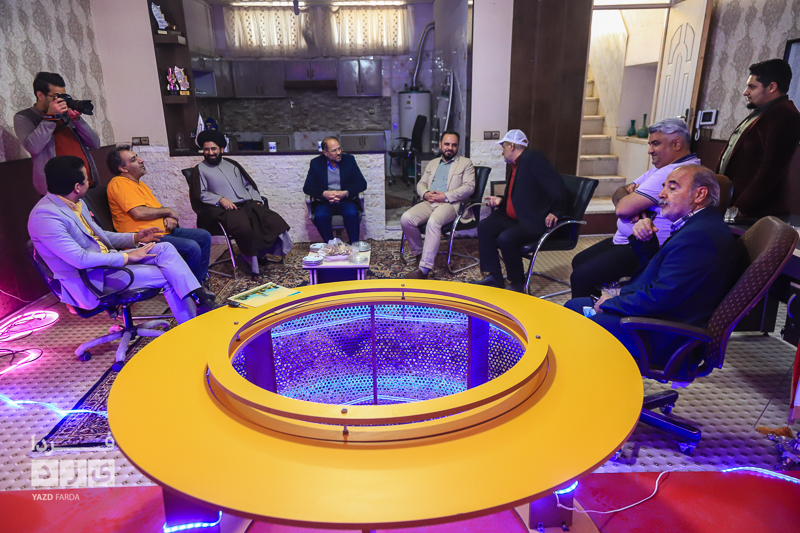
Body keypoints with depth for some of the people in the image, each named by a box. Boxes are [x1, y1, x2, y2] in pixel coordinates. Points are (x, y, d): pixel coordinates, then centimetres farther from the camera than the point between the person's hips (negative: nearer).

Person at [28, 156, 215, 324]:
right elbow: (80, 259, -27)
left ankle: (202, 302, -20)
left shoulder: (77, 204, 9)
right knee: (167, 275, -18)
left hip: (107, 259, 9)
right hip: (89, 280, -9)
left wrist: (135, 238, 7)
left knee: (165, 248, -12)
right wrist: (126, 257, -20)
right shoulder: (44, 215, -21)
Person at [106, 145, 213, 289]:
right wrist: (168, 211, -7)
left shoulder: (139, 184, 21)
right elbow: (139, 213, -22)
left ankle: (201, 282, 8)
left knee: (204, 236, 5)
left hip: (163, 230, 10)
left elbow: (157, 210, 22)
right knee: (192, 247, -27)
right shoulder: (119, 184, -10)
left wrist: (170, 218, -2)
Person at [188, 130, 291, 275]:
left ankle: (262, 252, -5)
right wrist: (220, 199, -15)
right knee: (244, 227, -37)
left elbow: (248, 184, 24)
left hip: (248, 204, 5)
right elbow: (200, 194, 0)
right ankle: (250, 256, -12)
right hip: (226, 209, -5)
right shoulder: (200, 169, 12)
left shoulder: (231, 164, 24)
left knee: (274, 220, -21)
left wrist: (257, 200, 8)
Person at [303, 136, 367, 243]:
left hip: (346, 200, 0)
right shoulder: (316, 163, 7)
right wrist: (324, 193, -18)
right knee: (320, 216, -31)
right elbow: (307, 187, 2)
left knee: (352, 214, -32)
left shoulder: (349, 160, 7)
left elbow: (362, 183, 1)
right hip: (324, 202, 0)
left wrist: (345, 193, -17)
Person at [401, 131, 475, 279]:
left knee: (433, 221, -38)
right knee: (406, 218, -25)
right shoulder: (432, 163, 29)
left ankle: (424, 269, -38)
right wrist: (425, 194, -1)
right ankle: (419, 254, -4)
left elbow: (469, 187, 0)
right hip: (429, 203, 5)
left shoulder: (465, 163, 13)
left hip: (451, 204, -5)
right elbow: (421, 184, 25)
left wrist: (446, 196, -12)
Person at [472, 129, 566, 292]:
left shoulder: (532, 158, -13)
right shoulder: (516, 164, 18)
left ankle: (517, 283, -7)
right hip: (514, 218, 10)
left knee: (505, 238, -30)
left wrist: (555, 212, -22)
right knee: (485, 227, -7)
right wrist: (501, 200, 15)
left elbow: (556, 184, -22)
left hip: (534, 222, -10)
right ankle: (494, 277, -2)